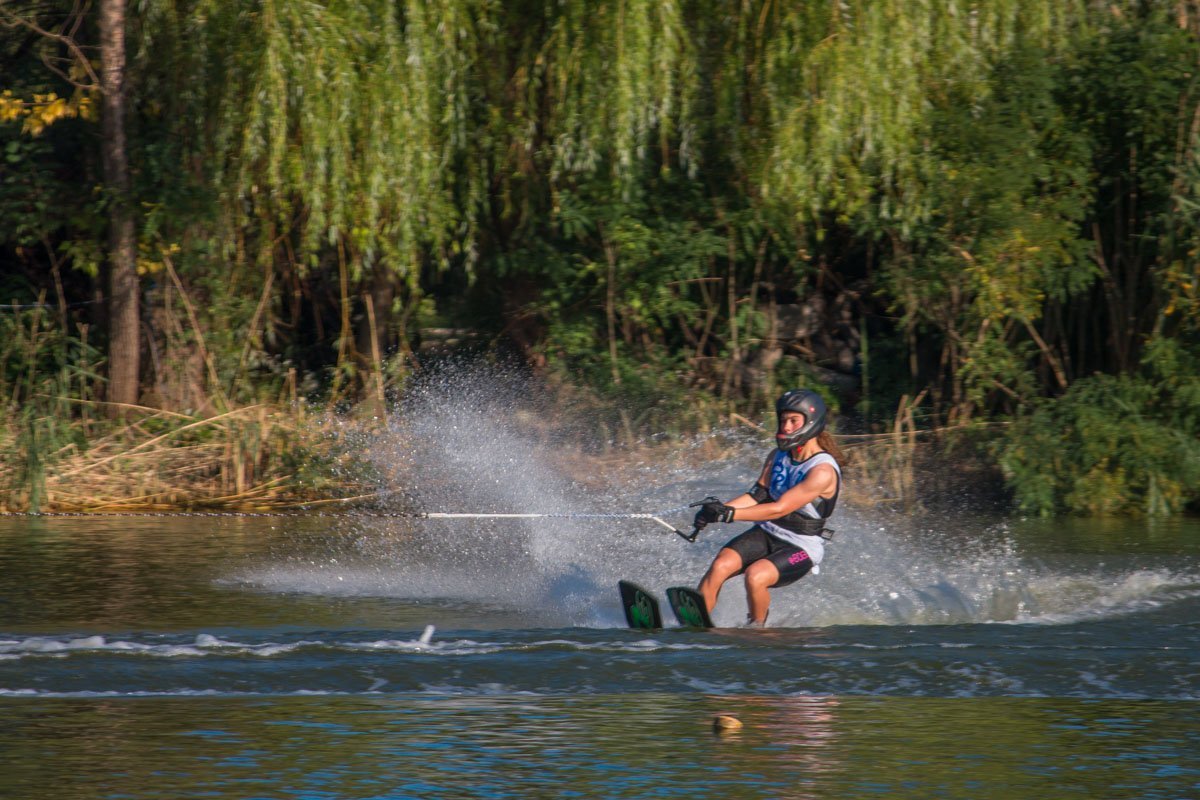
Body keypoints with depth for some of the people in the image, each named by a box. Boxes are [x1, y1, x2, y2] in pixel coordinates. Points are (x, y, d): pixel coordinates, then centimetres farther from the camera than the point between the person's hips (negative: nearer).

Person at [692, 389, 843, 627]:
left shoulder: (822, 471, -20)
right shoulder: (779, 455, 5)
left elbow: (780, 509, -25)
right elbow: (757, 496, 4)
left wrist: (729, 514, -31)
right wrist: (719, 508, -15)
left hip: (801, 547, -6)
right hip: (766, 534, 6)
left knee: (755, 576, -31)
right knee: (720, 566, -20)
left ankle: (757, 629, -5)